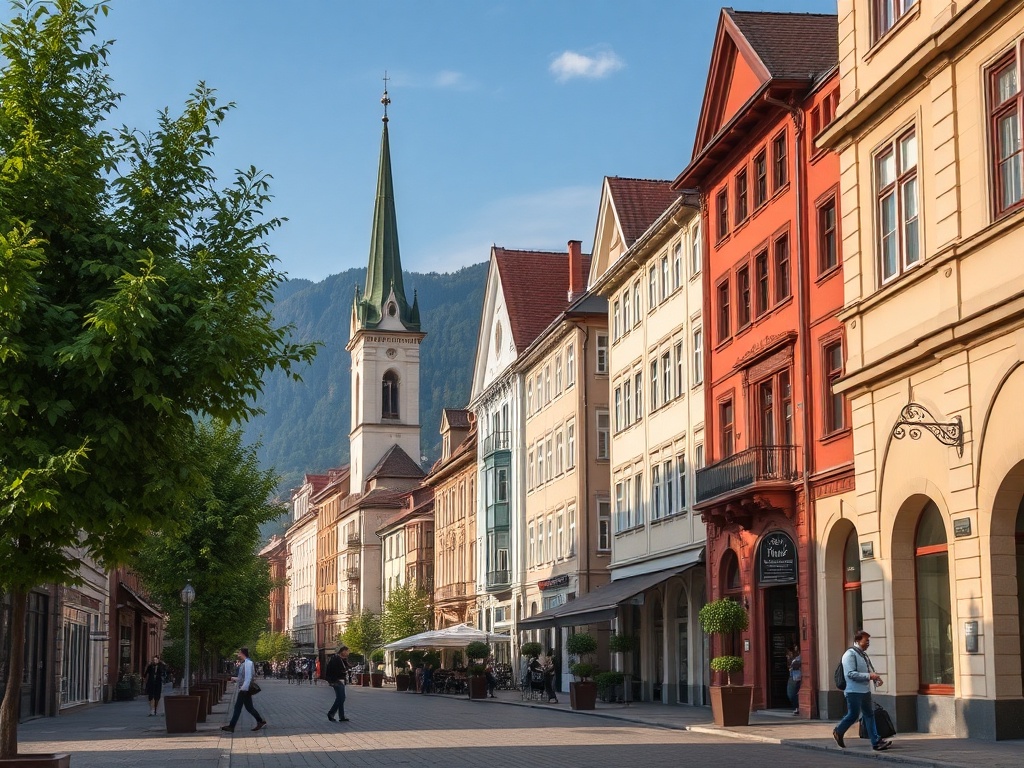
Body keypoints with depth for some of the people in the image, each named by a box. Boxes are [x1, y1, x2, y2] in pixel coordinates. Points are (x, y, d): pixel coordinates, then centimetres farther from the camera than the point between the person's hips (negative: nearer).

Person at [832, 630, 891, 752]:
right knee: (853, 715, -3)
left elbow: (870, 670, 26)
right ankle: (838, 732, 18)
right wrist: (869, 676, -23)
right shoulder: (850, 655, -12)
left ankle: (876, 742, 4)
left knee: (869, 715, 5)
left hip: (865, 690, 9)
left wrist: (876, 678, 6)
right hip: (854, 691, -9)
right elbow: (851, 674, -21)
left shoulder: (864, 654, 15)